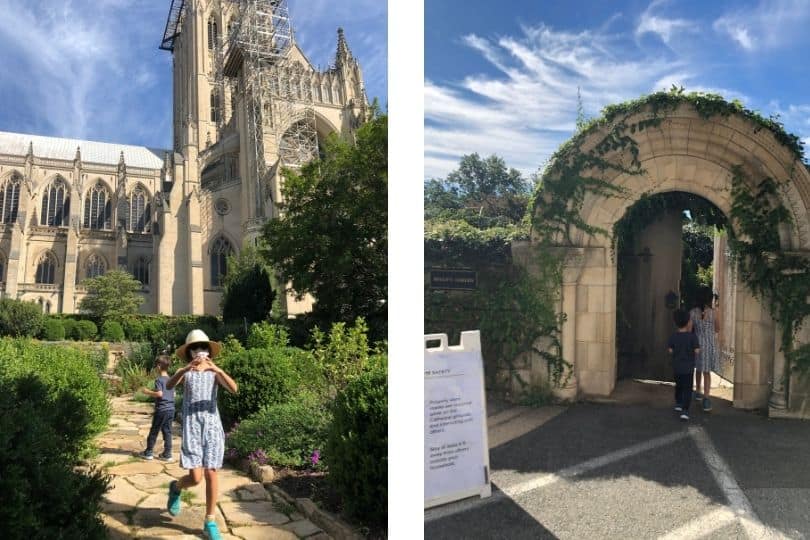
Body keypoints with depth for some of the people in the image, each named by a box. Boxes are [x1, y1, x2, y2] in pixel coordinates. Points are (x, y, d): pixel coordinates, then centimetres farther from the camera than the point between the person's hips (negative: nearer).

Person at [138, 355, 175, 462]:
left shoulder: (159, 379, -11)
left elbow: (159, 393, -23)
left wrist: (148, 392, -8)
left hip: (161, 409, -6)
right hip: (171, 409, 6)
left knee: (154, 432, 8)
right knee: (167, 432, 9)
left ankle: (148, 453, 19)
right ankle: (167, 454, 10)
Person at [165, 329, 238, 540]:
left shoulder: (214, 372, 7)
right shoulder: (184, 372, 6)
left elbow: (234, 389, -11)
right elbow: (169, 385, -17)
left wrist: (217, 369, -26)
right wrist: (186, 369, -34)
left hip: (212, 424, 1)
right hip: (192, 425, -1)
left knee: (211, 474, -1)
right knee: (195, 477, -5)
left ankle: (209, 523, 13)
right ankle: (176, 487, 31)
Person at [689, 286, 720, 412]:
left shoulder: (692, 312, -8)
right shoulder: (714, 313, -11)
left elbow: (689, 330, -5)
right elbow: (717, 329, 3)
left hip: (697, 343, 2)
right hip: (710, 344, -2)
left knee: (698, 369, 23)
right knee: (707, 372, 4)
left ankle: (698, 392, 38)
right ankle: (706, 399, -3)